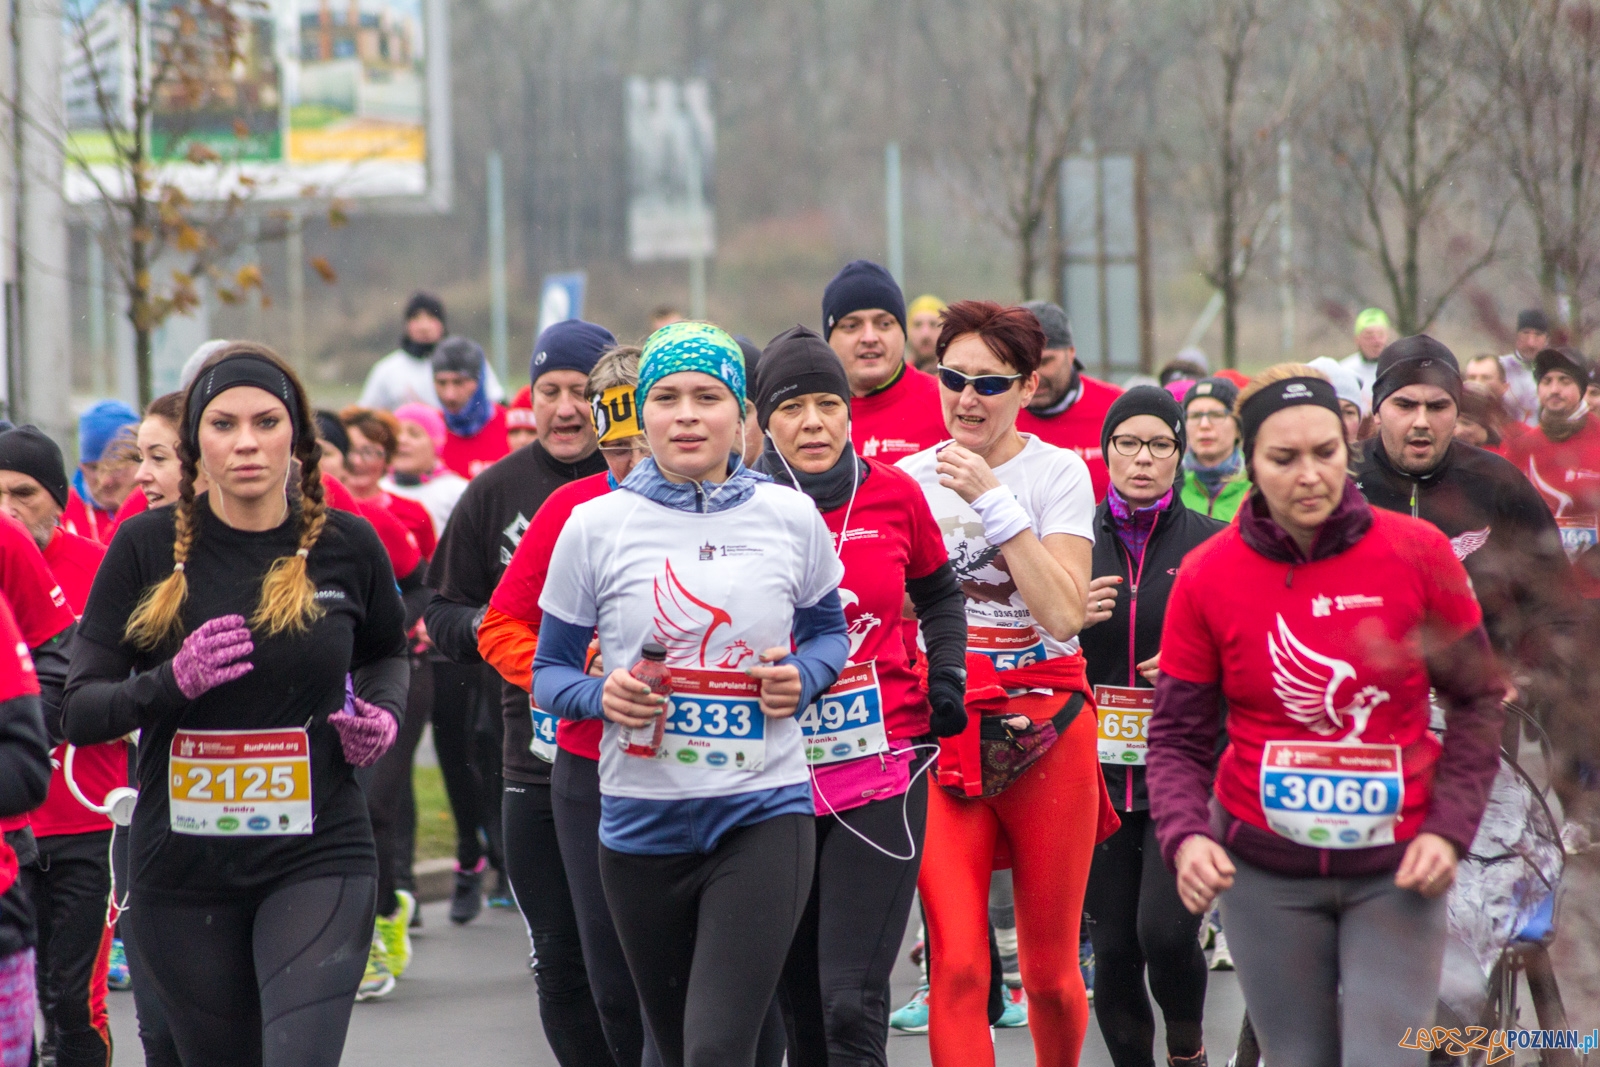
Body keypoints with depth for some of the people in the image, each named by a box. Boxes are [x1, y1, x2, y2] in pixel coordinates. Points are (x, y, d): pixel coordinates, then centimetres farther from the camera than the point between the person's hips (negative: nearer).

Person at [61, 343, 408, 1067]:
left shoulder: (346, 545, 0)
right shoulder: (149, 546, -3)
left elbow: (385, 654, 22)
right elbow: (79, 713, -3)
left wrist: (383, 715, 0)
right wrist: (171, 683, -21)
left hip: (317, 862, -1)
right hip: (182, 866, 1)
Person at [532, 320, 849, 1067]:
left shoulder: (790, 519, 1)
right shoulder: (595, 528, -1)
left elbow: (828, 631, 17)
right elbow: (549, 671, 6)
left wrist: (802, 677, -5)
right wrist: (603, 696, -16)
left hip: (763, 813, -2)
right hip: (642, 820, 2)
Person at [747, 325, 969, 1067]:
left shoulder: (894, 495, 0)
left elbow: (939, 594, 19)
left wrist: (947, 679, 5)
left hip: (883, 774, -1)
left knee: (852, 1003, -11)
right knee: (800, 1002, 10)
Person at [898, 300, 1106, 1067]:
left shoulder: (1057, 472, -1)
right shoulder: (909, 478, 7)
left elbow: (1065, 613, -15)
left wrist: (993, 501, -17)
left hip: (1046, 734, -1)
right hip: (942, 735, 1)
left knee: (1050, 970, 7)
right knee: (956, 967, -12)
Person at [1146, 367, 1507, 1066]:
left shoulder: (1417, 552, -6)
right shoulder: (1206, 577, -5)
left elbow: (1479, 699, 3)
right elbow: (1177, 739, 0)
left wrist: (1449, 829, -7)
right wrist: (1186, 837, -19)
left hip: (1396, 873, -1)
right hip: (1265, 871, 1)